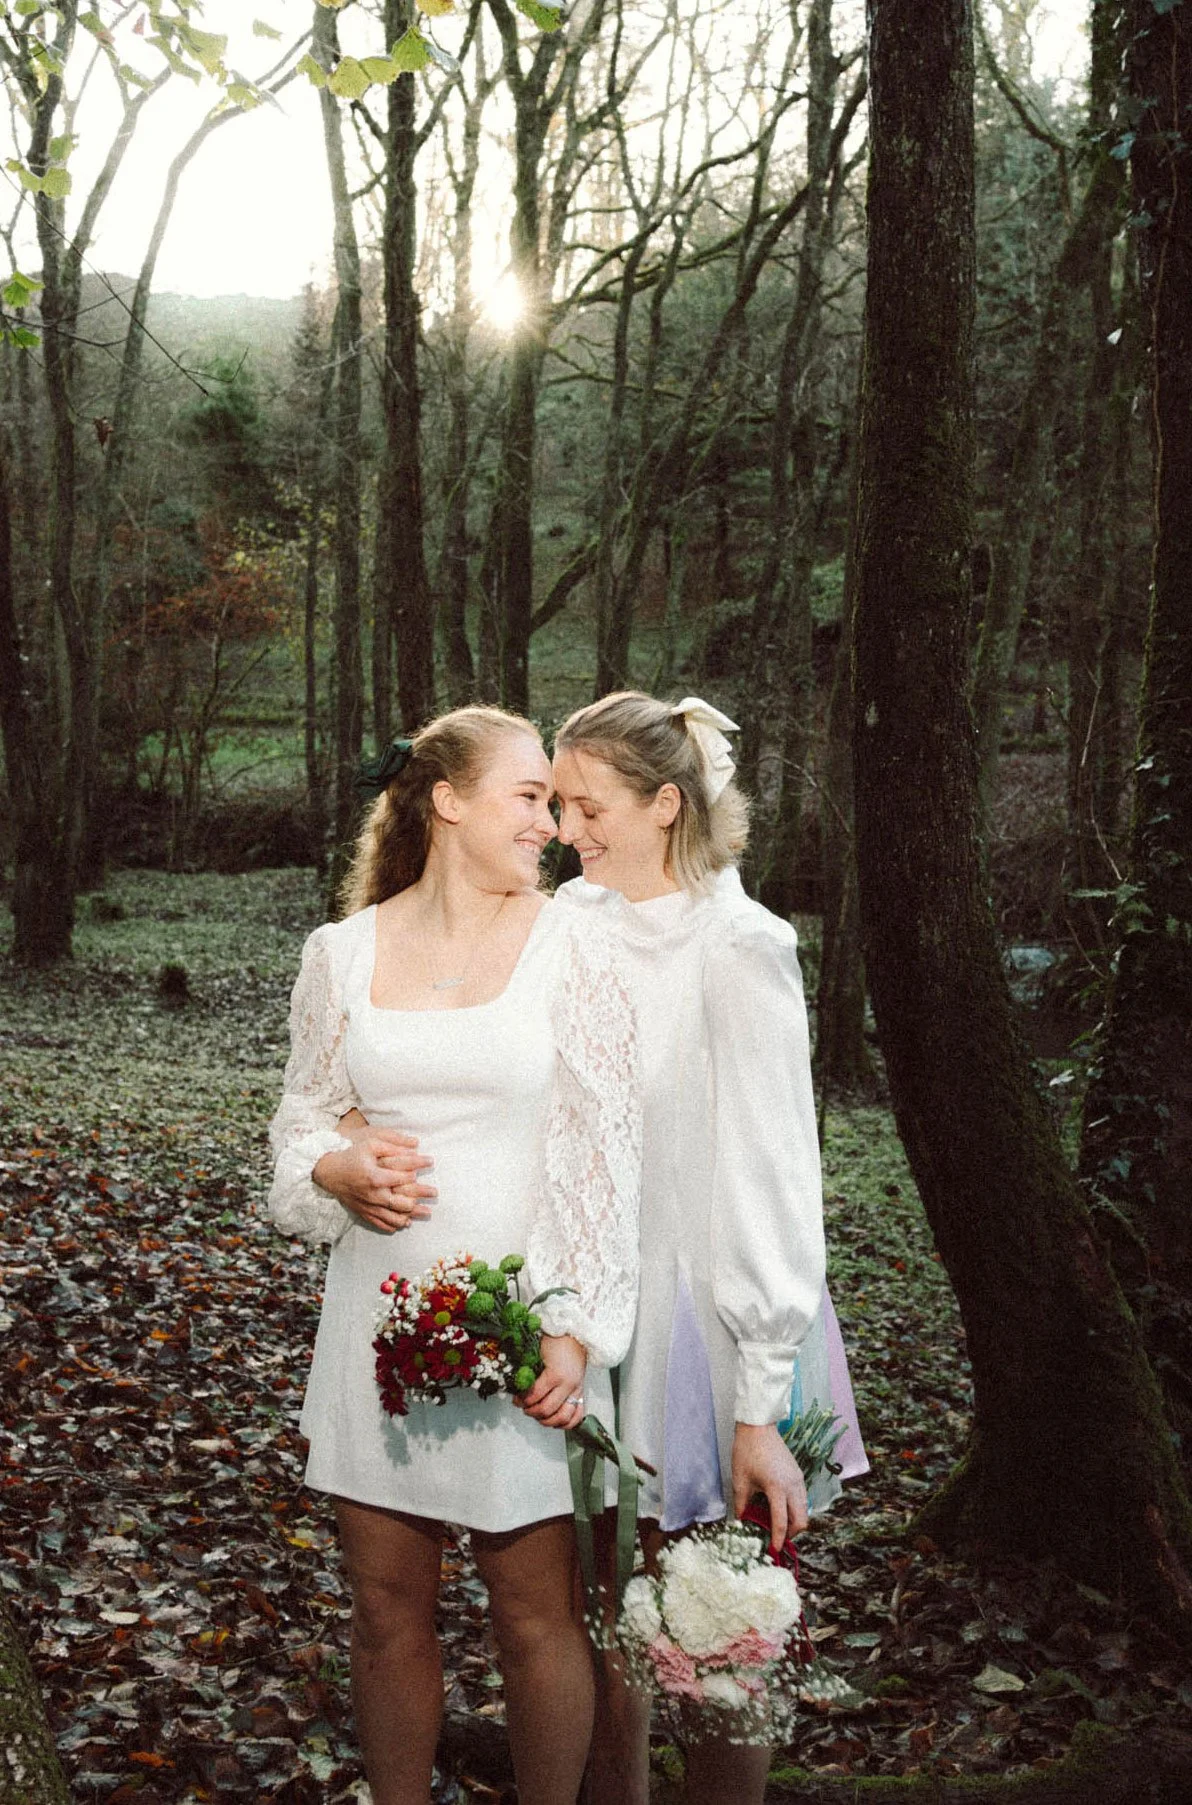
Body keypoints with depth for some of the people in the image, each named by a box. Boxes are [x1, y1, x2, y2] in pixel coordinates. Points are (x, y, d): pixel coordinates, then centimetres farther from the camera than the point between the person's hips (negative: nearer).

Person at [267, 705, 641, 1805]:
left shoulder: (572, 951, -3)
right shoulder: (344, 951, 4)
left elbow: (603, 1154, -6)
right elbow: (304, 1117, 13)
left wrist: (574, 1332, -13)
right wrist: (341, 1170, -9)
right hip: (379, 1313, 3)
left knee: (537, 1613, 6)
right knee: (388, 1609, 14)